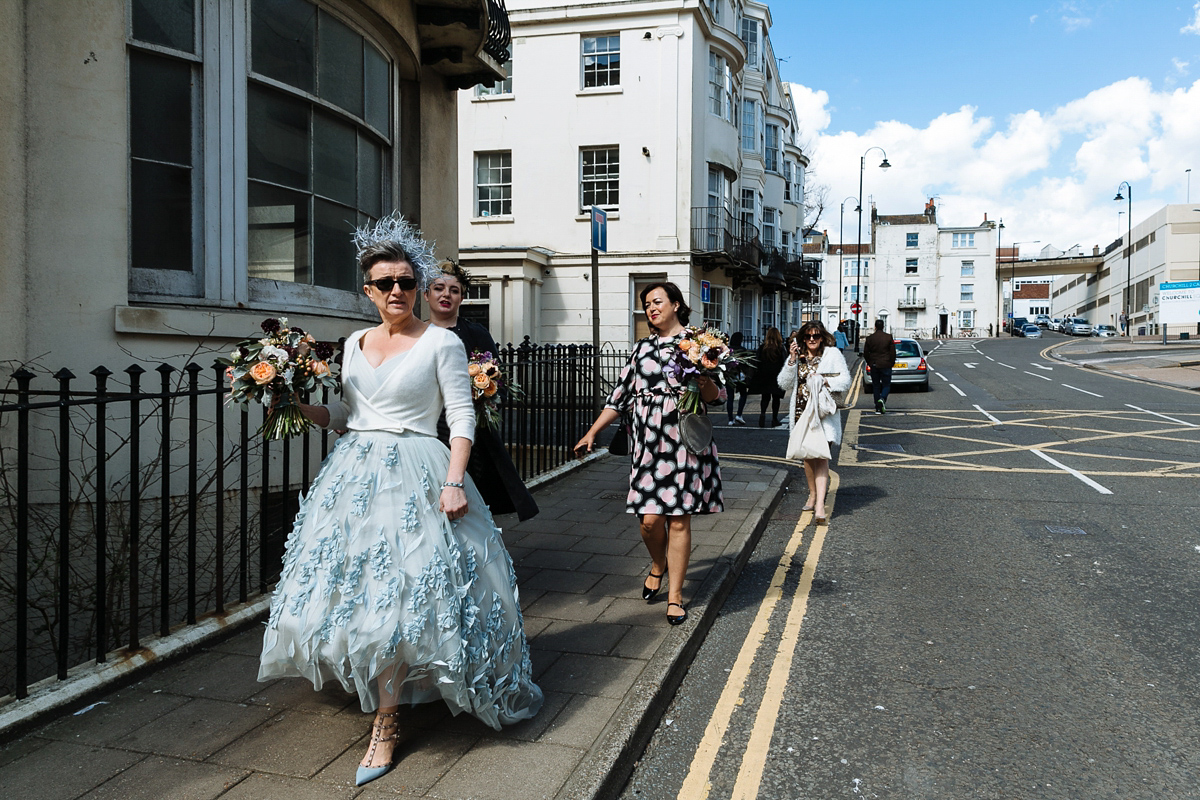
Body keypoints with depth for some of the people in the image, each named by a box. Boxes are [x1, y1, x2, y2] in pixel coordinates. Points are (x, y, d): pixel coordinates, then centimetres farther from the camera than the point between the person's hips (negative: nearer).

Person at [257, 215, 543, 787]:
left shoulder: (441, 342, -3)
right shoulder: (355, 342, 13)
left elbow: (462, 416, -8)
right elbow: (345, 413, 19)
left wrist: (454, 481, -18)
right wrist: (296, 405, 3)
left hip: (414, 474, -6)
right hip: (354, 472, 6)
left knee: (396, 592, -8)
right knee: (355, 583, 9)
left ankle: (386, 723, 2)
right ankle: (373, 681, 31)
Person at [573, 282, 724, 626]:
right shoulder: (641, 348, 15)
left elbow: (717, 396, 2)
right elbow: (620, 394, 16)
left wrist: (704, 382, -20)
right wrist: (592, 432, 12)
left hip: (684, 439, -2)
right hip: (647, 439, 3)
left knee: (679, 519, 0)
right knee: (650, 519, -2)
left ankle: (675, 594, 14)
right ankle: (658, 566, 31)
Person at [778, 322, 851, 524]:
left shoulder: (833, 354, 4)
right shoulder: (797, 356, 12)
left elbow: (845, 380, 1)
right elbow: (784, 384, 4)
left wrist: (826, 382, -16)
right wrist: (792, 360, -7)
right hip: (802, 411, 4)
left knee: (821, 456, -13)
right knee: (807, 455, 12)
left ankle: (820, 505, -19)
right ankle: (812, 494, 32)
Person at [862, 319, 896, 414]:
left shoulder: (869, 338, 0)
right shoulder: (889, 337, -4)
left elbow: (865, 354, 2)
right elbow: (893, 352, -4)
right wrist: (891, 363, 8)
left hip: (874, 366, 2)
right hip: (886, 365, -2)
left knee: (876, 386, 9)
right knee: (886, 385, 7)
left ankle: (878, 408, 8)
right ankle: (882, 399, -22)